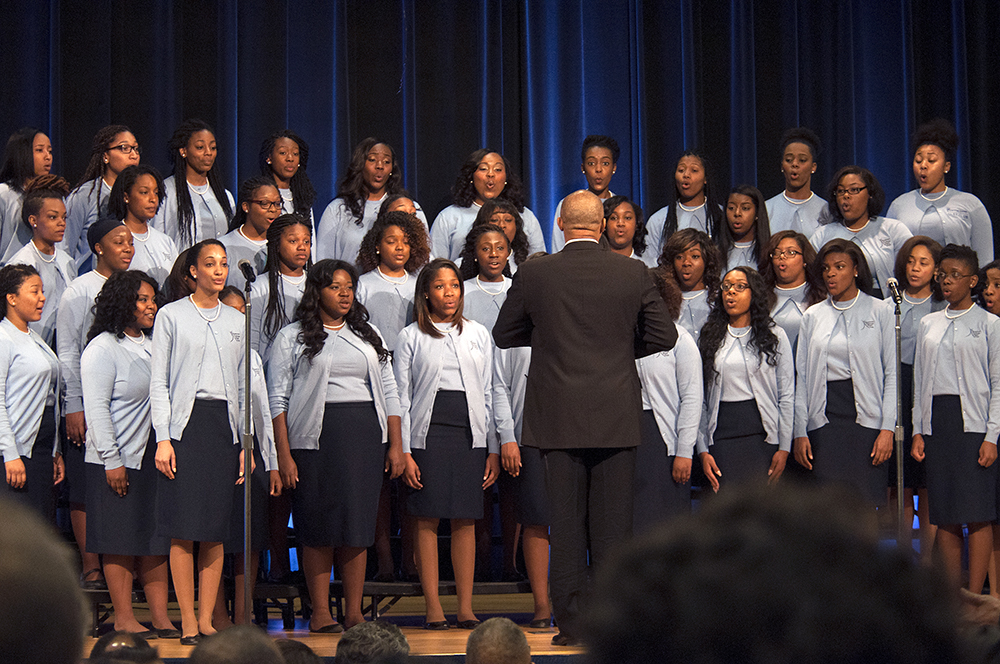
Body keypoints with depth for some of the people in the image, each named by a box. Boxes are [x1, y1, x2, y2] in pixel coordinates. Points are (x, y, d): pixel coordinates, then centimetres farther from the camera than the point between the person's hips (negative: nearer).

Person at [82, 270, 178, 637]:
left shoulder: (152, 346, 16)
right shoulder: (103, 348, -6)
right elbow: (96, 408, -11)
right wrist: (112, 460, -16)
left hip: (153, 456, 7)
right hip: (118, 461, -7)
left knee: (156, 541, 4)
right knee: (121, 542, -2)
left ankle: (160, 617, 5)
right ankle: (124, 618, 4)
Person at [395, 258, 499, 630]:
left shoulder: (478, 334, 14)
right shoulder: (411, 337, 6)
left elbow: (488, 394, 13)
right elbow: (401, 398, 3)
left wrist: (493, 449, 6)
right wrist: (404, 451, -6)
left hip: (470, 433, 2)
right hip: (428, 433, -2)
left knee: (466, 521, 1)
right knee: (427, 519, -3)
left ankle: (466, 608, 5)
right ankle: (433, 609, 1)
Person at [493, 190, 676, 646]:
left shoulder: (534, 274, -4)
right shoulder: (633, 273, -2)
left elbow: (503, 335, 7)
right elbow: (664, 336, 4)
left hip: (559, 417, -1)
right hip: (617, 418, 1)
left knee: (565, 523, 4)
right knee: (613, 523, 5)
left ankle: (570, 622, 4)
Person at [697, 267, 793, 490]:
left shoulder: (774, 336, 7)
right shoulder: (709, 338, 11)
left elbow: (787, 396, 4)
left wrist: (784, 448, -4)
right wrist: (703, 450, 1)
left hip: (762, 434, -1)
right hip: (722, 434, 1)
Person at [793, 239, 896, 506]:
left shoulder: (880, 311, 4)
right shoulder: (813, 316, 12)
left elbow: (892, 373, 0)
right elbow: (801, 377, 11)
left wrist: (887, 428, -8)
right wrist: (800, 432, 3)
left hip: (866, 418, -2)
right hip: (825, 421, 2)